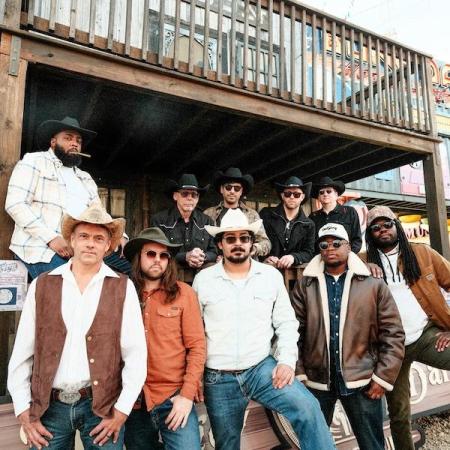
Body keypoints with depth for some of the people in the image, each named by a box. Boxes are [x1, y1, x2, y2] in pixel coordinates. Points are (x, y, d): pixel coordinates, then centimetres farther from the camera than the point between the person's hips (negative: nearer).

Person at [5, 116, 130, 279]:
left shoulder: (85, 178, 26)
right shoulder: (34, 161, 7)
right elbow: (15, 204, -6)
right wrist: (51, 238, -17)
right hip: (42, 247, -5)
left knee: (130, 265, -13)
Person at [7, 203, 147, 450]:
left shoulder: (122, 288, -5)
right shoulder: (42, 285, 1)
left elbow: (136, 354, -6)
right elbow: (22, 353, 3)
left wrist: (122, 410, -8)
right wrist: (23, 411, 1)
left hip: (102, 405, -1)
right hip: (49, 406, 2)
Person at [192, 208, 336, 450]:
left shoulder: (272, 275, -1)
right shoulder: (202, 279, -2)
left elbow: (286, 322, 3)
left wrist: (287, 361, -9)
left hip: (262, 367, 0)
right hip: (218, 378, 1)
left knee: (308, 408, -23)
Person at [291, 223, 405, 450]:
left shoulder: (374, 285, -1)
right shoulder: (304, 285, 0)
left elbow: (393, 334, -1)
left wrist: (383, 377, -5)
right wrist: (298, 373, -6)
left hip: (362, 381, 0)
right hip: (315, 381, 1)